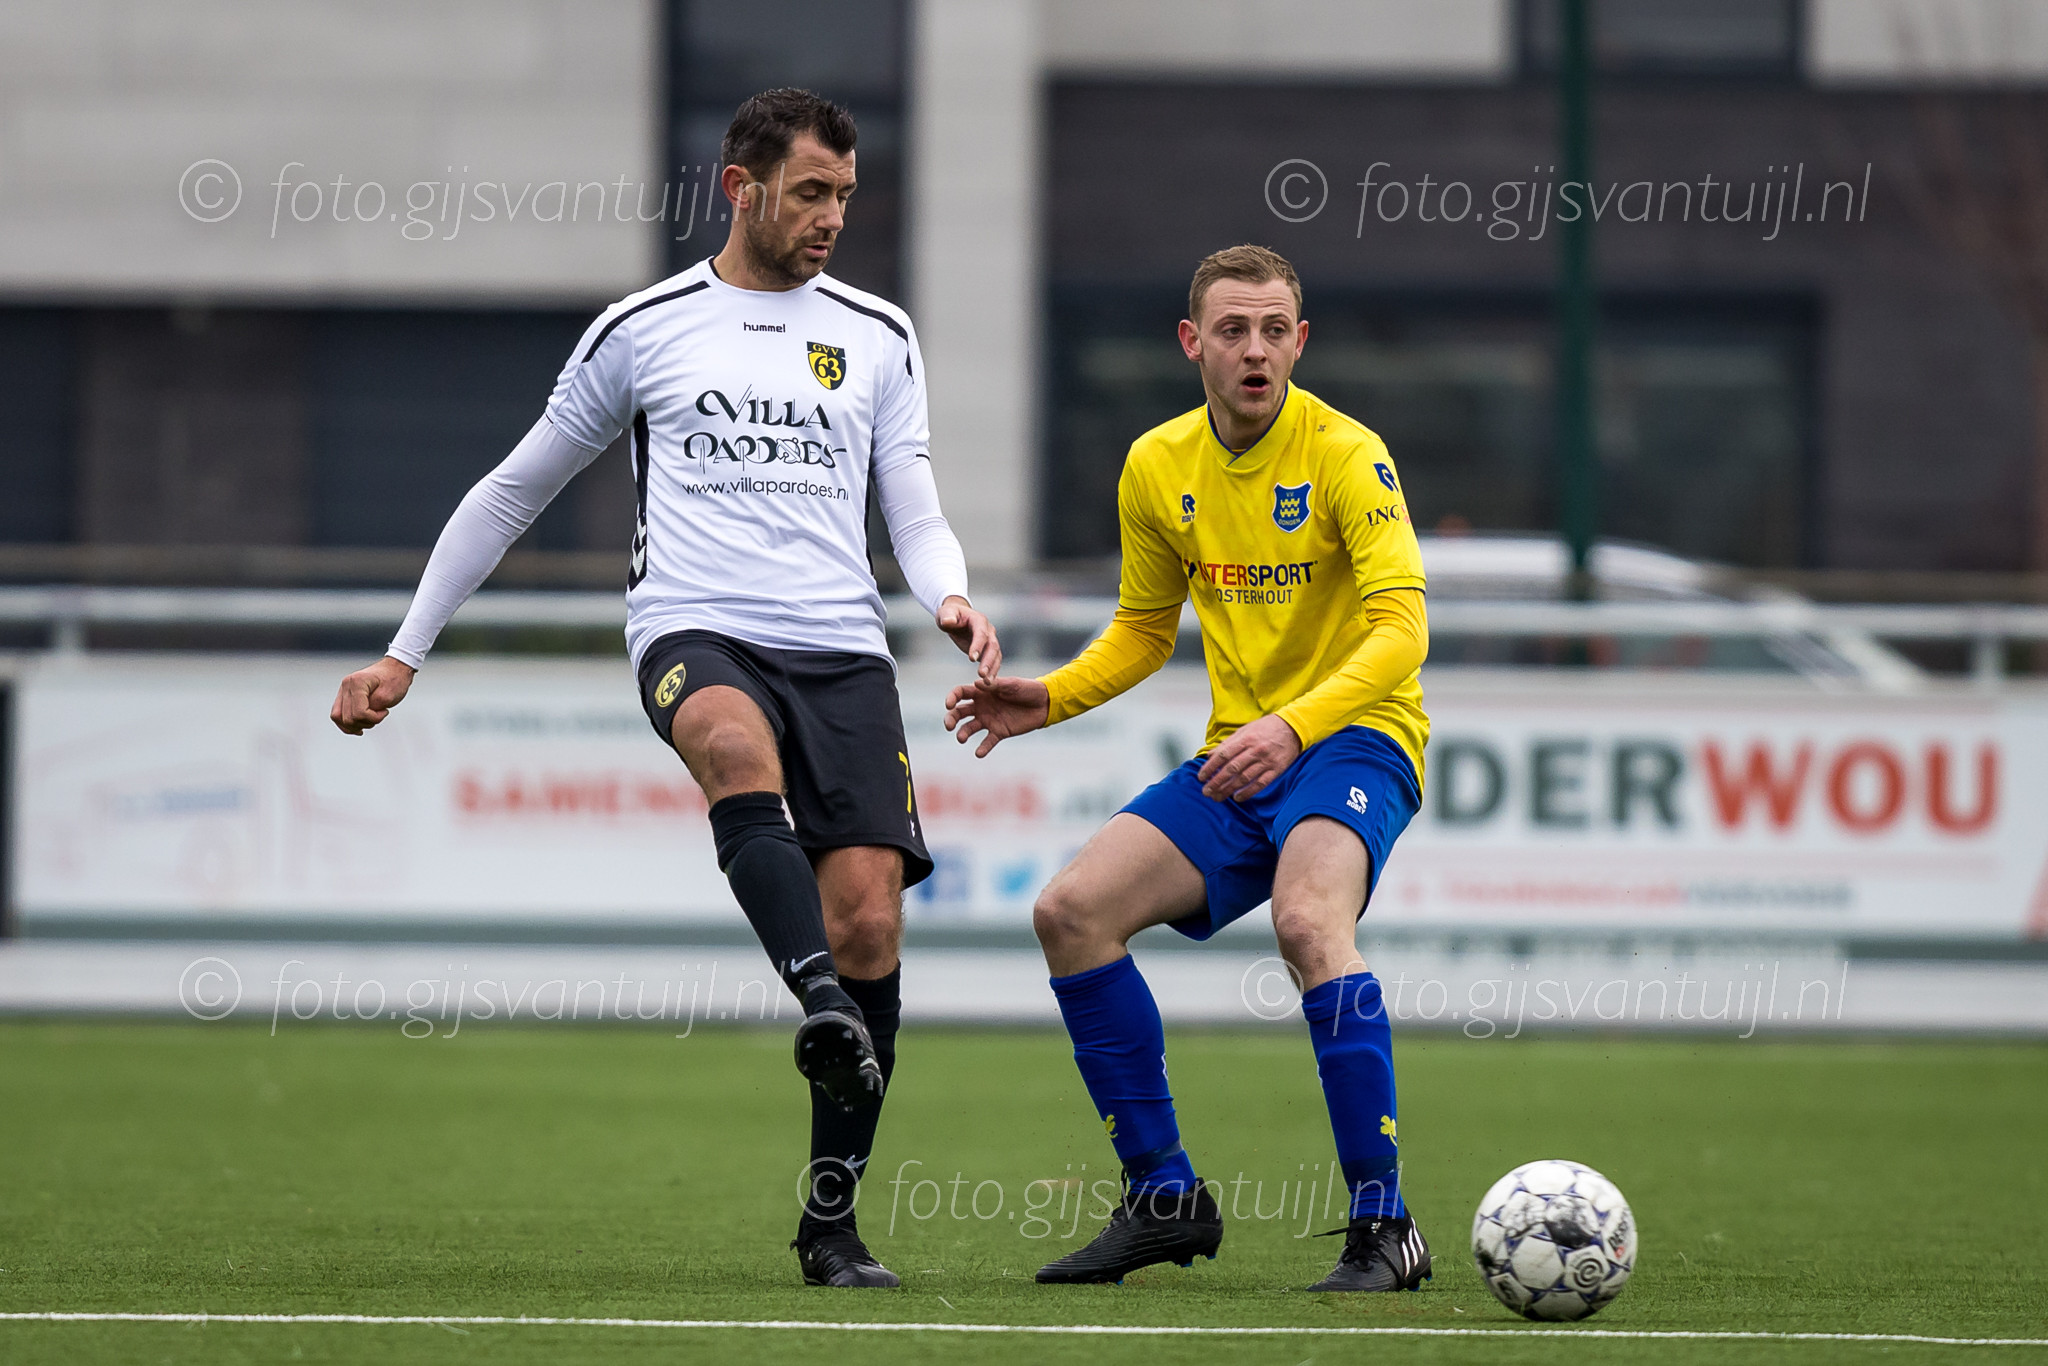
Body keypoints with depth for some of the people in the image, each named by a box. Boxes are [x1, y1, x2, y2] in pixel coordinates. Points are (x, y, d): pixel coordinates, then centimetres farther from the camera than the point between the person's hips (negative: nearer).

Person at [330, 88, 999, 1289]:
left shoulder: (879, 337, 16)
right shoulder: (644, 332, 10)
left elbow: (918, 519, 12)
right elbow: (513, 493, 18)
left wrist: (953, 600, -12)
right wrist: (406, 653, 17)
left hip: (842, 650, 3)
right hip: (693, 630, -3)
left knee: (869, 921, -10)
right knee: (738, 743, -39)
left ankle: (833, 1219, 3)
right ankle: (822, 1009, -57)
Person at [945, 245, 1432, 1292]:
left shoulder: (1344, 455, -13)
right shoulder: (1157, 468, 7)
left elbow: (1401, 627, -23)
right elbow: (1143, 631, 22)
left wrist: (1293, 725, -37)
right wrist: (1048, 699, 4)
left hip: (1352, 737, -7)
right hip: (1234, 762, 7)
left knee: (1307, 918, -35)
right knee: (1072, 909, -9)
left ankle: (1384, 1227, -29)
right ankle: (1164, 1197, 3)